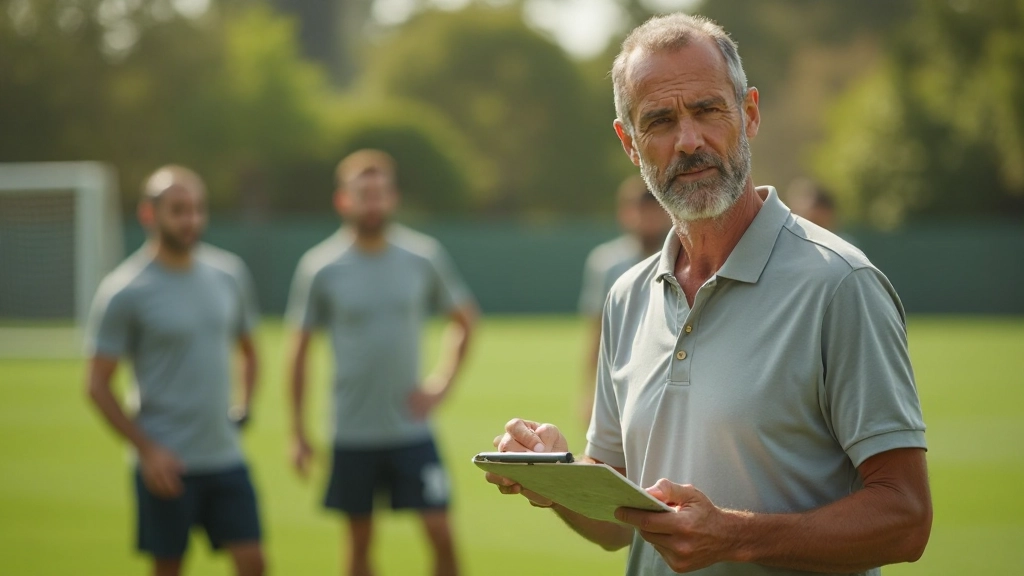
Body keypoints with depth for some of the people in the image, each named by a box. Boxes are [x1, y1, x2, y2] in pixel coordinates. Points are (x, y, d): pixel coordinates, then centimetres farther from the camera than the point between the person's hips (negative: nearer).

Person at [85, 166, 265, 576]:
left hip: (226, 455, 5)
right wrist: (147, 449, -14)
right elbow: (98, 386, -7)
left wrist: (244, 406, 8)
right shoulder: (124, 292, -9)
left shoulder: (229, 273, 7)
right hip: (166, 465, -4)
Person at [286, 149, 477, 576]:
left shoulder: (424, 257, -2)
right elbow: (300, 350, 2)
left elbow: (464, 319, 14)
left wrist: (443, 383, 3)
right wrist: (297, 431, 1)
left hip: (412, 427, 1)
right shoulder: (320, 268, -5)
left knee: (440, 534, -6)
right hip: (353, 434, 0)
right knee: (360, 541, 9)